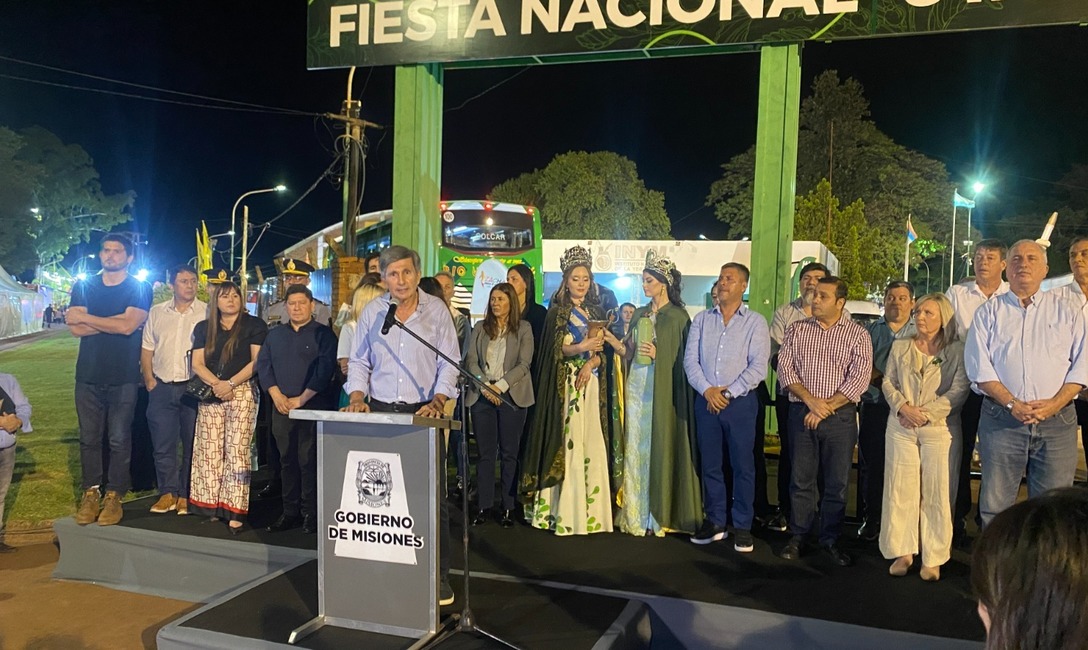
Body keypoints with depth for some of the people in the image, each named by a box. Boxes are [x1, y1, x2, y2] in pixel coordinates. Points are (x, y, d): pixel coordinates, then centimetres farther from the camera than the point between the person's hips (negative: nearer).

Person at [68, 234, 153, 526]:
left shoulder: (140, 288, 1)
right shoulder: (83, 286, 9)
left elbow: (128, 326, -14)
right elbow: (75, 328, -4)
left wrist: (86, 317, -6)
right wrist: (117, 321, -10)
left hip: (123, 377, -3)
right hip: (88, 375, 3)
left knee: (119, 439, 1)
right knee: (89, 437, 6)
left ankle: (114, 496, 10)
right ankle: (90, 493, 15)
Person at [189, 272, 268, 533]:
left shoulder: (254, 325, 4)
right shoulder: (203, 328, 15)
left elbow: (257, 361, -4)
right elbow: (197, 363, 7)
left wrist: (230, 383, -12)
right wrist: (216, 384, -10)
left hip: (242, 392, -3)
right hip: (210, 393, 4)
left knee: (236, 450, -8)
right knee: (210, 450, 0)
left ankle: (235, 512, -10)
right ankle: (211, 506, 6)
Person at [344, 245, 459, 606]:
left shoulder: (436, 310, 1)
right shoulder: (371, 312, 7)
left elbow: (449, 364, -1)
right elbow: (358, 363, 11)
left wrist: (437, 401, -15)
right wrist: (357, 398, -5)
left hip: (424, 414, -2)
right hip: (380, 413, 2)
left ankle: (439, 577, 7)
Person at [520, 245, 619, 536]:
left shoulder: (596, 312, 15)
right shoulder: (556, 311, 1)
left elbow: (601, 350, 11)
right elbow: (556, 349, -7)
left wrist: (591, 364, -10)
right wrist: (581, 347, -23)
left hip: (590, 382, 5)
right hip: (565, 384, -4)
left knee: (591, 444, 1)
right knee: (567, 443, -8)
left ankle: (589, 509, 6)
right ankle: (565, 511, -3)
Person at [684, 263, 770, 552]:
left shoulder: (756, 322, 0)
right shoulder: (702, 319, 10)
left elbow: (758, 367, -8)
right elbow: (690, 359, 4)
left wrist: (727, 392, -13)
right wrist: (707, 390, -11)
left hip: (741, 401, -3)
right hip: (706, 401, 3)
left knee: (743, 466, 2)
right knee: (710, 465, 9)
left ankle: (742, 526, 12)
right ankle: (715, 522, 20)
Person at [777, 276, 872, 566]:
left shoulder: (858, 334, 3)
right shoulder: (797, 330, 8)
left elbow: (860, 377, -6)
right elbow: (785, 367, 0)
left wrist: (826, 406, -11)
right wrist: (810, 400, -12)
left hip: (841, 416, -1)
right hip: (801, 413, 1)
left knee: (837, 482, 4)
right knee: (801, 479, 5)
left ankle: (830, 539, 17)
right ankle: (797, 536, 16)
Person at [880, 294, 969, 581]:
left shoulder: (956, 350, 0)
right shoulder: (900, 347, 11)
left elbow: (959, 390, -7)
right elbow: (888, 382, 9)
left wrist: (926, 414, -14)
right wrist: (902, 407, -9)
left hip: (940, 428, -3)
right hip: (901, 427, 3)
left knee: (937, 493, 0)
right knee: (900, 489, 3)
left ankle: (933, 559, 9)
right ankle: (903, 552, 12)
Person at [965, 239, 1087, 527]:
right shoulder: (989, 312, 10)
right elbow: (979, 366, 0)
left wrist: (1055, 403, -10)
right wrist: (1013, 404, -12)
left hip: (1057, 420, 1)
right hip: (1001, 421, 0)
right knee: (995, 506, 2)